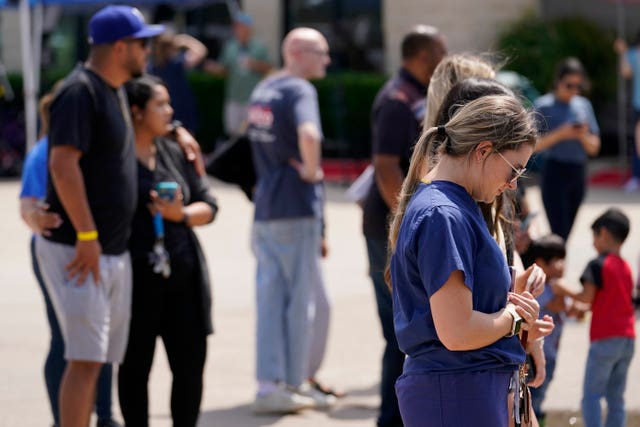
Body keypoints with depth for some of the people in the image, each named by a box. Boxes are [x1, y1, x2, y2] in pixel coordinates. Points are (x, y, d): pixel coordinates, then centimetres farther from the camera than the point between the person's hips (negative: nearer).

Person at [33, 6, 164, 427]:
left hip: (113, 251, 10)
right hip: (76, 249, -10)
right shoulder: (80, 91, -14)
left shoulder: (115, 91, 16)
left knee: (96, 360, 11)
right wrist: (86, 236, -23)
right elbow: (63, 164, -22)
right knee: (85, 359, -12)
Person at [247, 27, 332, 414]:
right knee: (301, 298, 3)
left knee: (271, 298, 8)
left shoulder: (263, 90, 13)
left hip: (264, 207, 8)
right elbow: (309, 135, -33)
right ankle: (295, 383, 9)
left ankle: (270, 383, 6)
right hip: (298, 207, -8)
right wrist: (311, 171, -18)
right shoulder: (299, 90, -14)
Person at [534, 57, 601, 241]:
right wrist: (560, 134, -20)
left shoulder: (583, 105, 11)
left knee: (566, 232, 9)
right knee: (559, 233, -12)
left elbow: (594, 148, 11)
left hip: (578, 172, 5)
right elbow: (534, 145, -9)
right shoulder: (544, 105, -4)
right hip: (555, 172, -5)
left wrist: (583, 136, -10)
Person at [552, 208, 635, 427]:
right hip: (628, 339, 7)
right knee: (616, 397, 10)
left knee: (591, 394, -4)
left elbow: (587, 296, -15)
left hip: (605, 338, -7)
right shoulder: (626, 267, 14)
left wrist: (566, 292, 2)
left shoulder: (598, 265, -7)